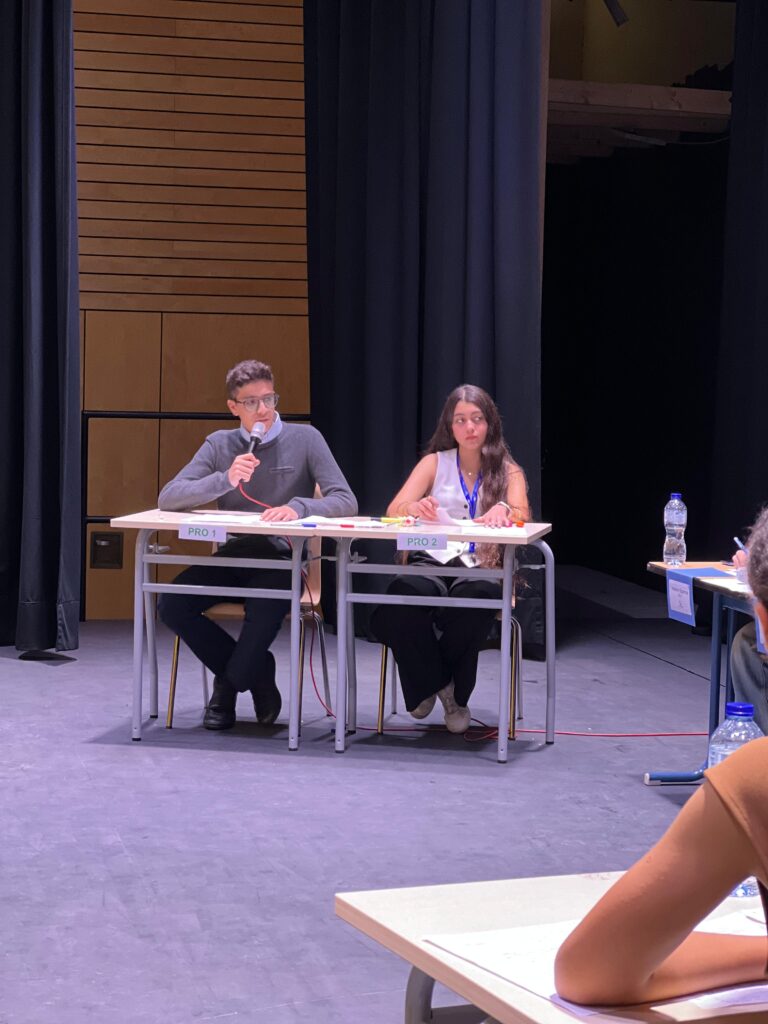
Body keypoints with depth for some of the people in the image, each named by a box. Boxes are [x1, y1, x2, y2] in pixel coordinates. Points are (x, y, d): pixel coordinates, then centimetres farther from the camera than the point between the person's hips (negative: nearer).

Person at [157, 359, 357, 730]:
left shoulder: (304, 438, 0)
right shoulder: (220, 444, 6)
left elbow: (345, 501, -8)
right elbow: (168, 498, -3)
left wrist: (298, 507, -28)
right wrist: (226, 479, -19)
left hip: (283, 559, -3)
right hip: (232, 557, 3)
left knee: (263, 612, -33)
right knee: (172, 605, -21)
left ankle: (230, 685, 2)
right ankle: (255, 674, 2)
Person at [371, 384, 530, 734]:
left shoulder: (508, 470, 15)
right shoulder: (436, 463, 16)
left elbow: (522, 517, -5)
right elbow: (394, 510, 2)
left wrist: (503, 511, -31)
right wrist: (416, 508, -24)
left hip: (482, 565, 0)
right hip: (434, 561, 0)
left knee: (479, 594, -39)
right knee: (404, 590, -37)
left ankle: (454, 693, -12)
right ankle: (430, 683, -10)